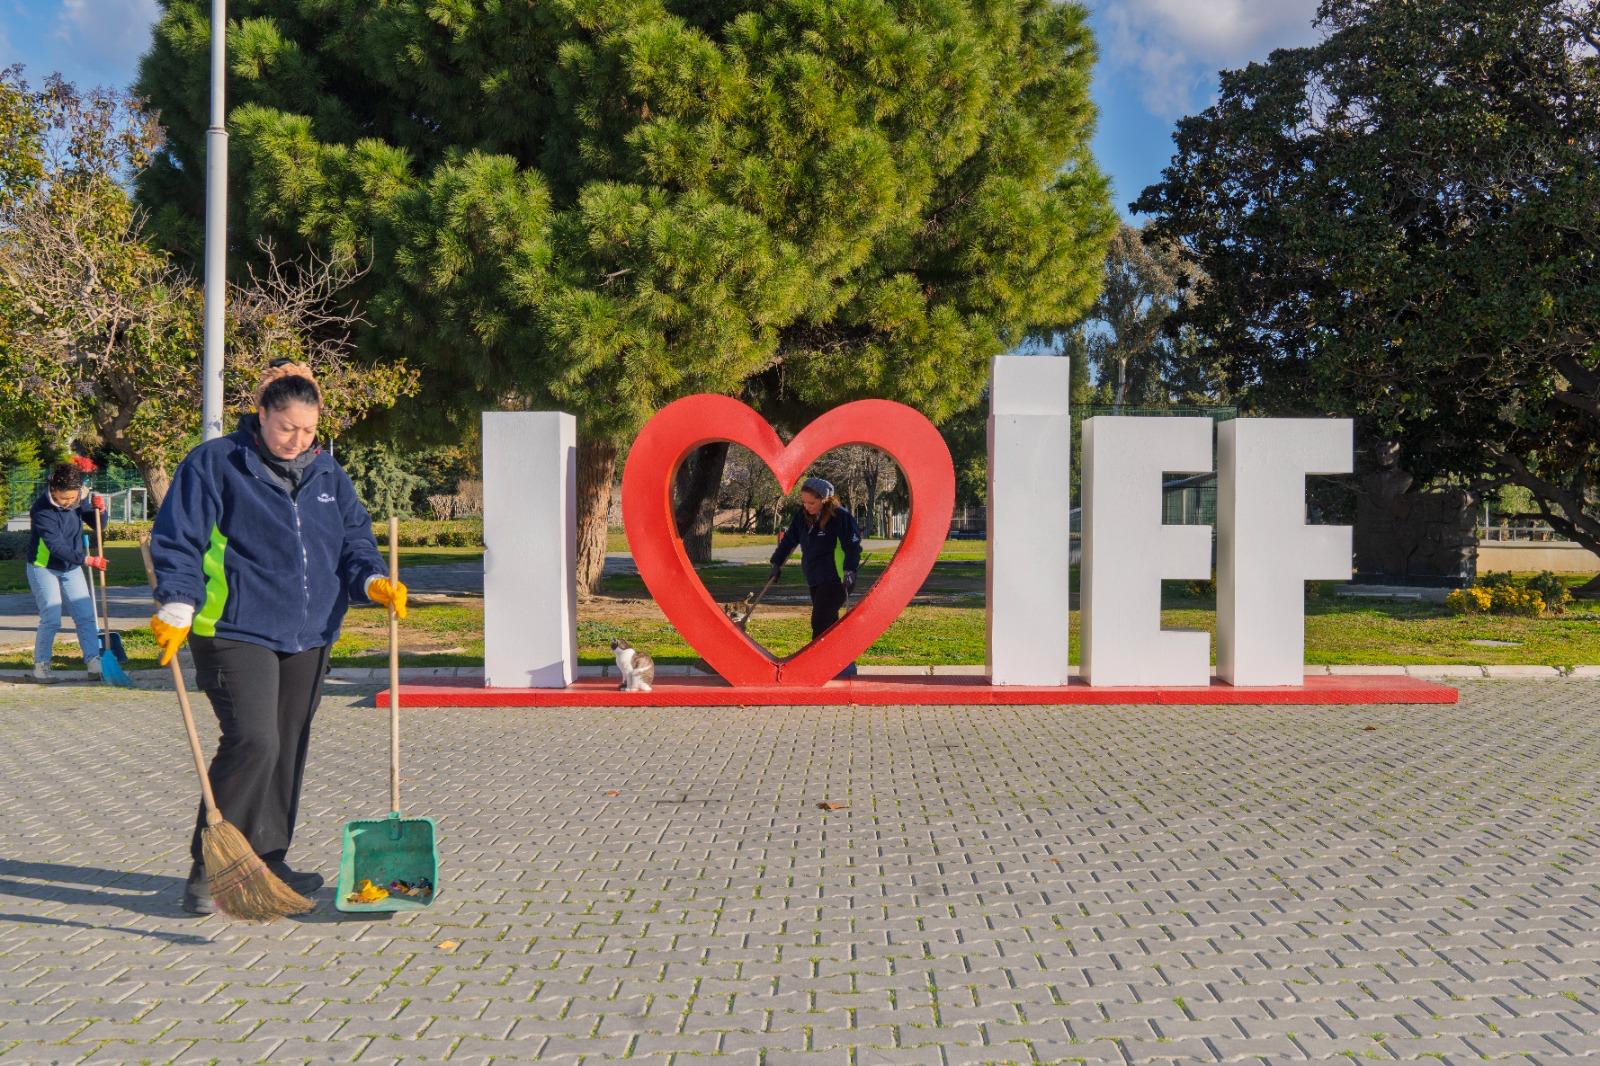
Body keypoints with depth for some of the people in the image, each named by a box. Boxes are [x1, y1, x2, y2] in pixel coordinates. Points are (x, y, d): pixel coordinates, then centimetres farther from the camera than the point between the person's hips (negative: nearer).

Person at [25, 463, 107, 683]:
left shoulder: (80, 498, -8)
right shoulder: (41, 510, -25)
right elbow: (56, 547, -30)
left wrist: (98, 509, -18)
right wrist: (87, 559, -38)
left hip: (71, 568, 5)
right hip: (43, 568, -5)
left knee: (86, 616, -1)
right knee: (51, 619, -11)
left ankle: (94, 663, 2)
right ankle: (40, 665, 5)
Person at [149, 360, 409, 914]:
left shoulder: (326, 472, 11)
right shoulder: (214, 464, -5)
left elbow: (354, 536, 14)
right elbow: (177, 541, -7)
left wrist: (373, 580, -6)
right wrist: (177, 609, -19)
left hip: (308, 637, 6)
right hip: (235, 633, -6)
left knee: (288, 748, 11)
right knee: (252, 742, -17)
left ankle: (268, 858, 24)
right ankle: (208, 866, -4)